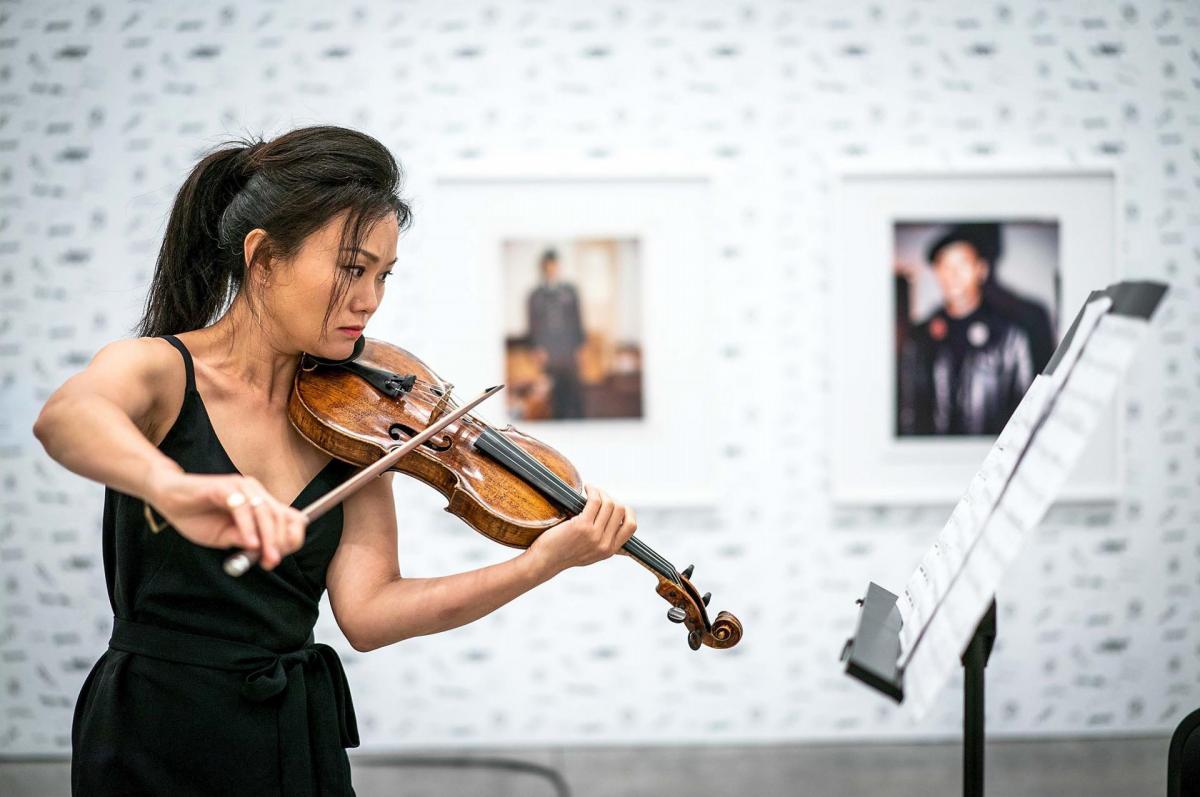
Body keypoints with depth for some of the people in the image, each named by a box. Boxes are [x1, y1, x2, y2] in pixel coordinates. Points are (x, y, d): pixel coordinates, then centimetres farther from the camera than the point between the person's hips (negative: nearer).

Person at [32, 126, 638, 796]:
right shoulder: (158, 370, -11)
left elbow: (367, 612, -9)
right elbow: (64, 418, -35)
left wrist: (545, 562, -21)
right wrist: (173, 489, -56)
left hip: (303, 742, 4)